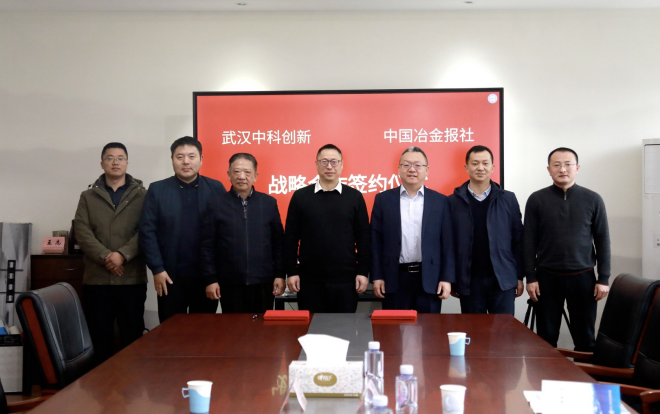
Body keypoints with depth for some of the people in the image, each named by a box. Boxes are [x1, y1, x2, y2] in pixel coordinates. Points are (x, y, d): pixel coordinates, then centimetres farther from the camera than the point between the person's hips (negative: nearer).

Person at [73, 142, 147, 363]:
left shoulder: (141, 195, 7)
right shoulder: (88, 196, 11)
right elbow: (82, 232, 0)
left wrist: (123, 255, -17)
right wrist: (105, 257, -14)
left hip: (132, 278, -1)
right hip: (96, 278, 2)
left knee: (132, 333, 3)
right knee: (100, 334, 6)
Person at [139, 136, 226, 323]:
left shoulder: (216, 189, 2)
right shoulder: (157, 190, 2)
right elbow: (147, 232, -1)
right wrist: (157, 269, -8)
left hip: (207, 275, 0)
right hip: (170, 276, 0)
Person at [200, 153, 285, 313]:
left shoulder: (269, 203, 4)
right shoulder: (216, 204, 1)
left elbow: (278, 242, 7)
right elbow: (207, 245, 1)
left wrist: (280, 274, 2)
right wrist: (210, 279, -3)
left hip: (263, 282, 1)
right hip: (230, 283, -1)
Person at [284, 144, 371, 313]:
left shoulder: (355, 197, 3)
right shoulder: (300, 196, 3)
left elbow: (363, 237, 3)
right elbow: (291, 237, 3)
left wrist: (363, 272, -2)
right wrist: (291, 271, -1)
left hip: (345, 279, 0)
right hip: (309, 279, 0)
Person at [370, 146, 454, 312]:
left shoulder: (440, 201, 4)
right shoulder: (383, 199, 4)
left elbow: (447, 243, 3)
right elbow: (376, 241, 3)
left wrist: (447, 278, -3)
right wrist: (376, 276, -2)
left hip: (429, 278, 0)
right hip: (394, 278, 0)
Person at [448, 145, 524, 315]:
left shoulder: (508, 199, 4)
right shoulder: (453, 201, 2)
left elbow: (518, 240, 6)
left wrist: (519, 276, 3)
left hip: (502, 279, 0)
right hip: (469, 281, 0)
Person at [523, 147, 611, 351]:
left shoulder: (593, 200, 1)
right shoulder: (536, 200, 0)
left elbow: (602, 241, 3)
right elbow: (529, 241, 0)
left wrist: (604, 278, -1)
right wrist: (530, 277, -4)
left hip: (583, 277, 0)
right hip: (547, 277, 0)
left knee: (585, 336, 7)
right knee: (546, 336, 7)